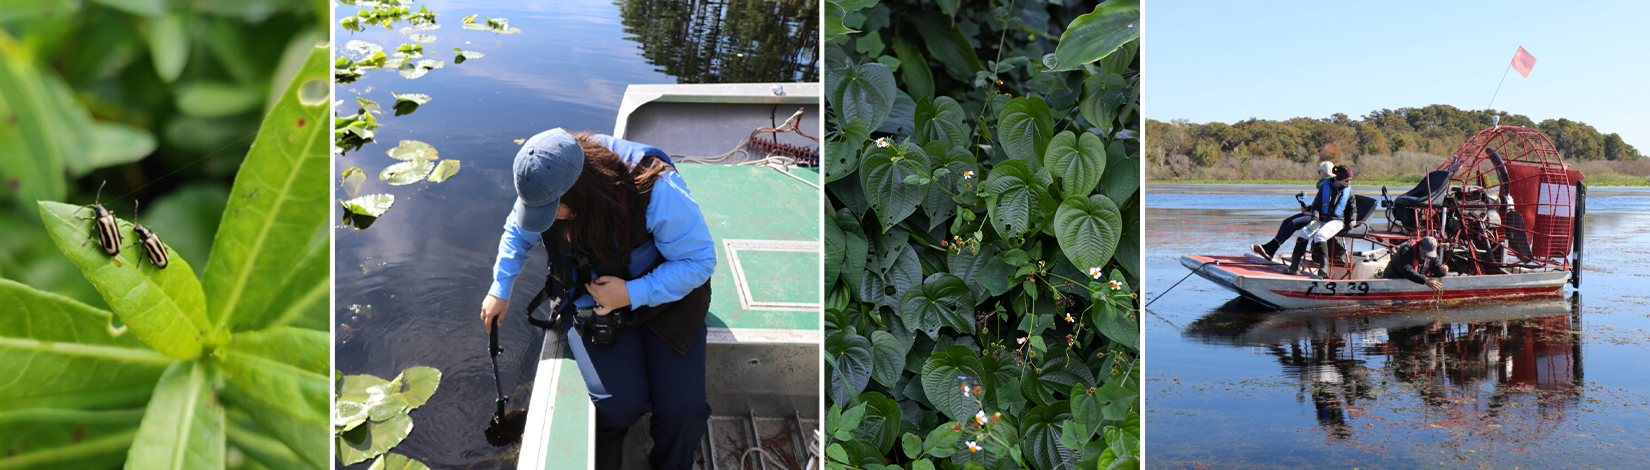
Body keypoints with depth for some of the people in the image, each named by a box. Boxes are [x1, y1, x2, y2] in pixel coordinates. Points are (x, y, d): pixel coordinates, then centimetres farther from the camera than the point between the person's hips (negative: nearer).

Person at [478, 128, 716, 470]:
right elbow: (518, 233, 10)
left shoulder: (657, 191, -31)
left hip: (661, 296, -2)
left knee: (683, 409, -19)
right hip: (588, 298, 2)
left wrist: (632, 294, -29)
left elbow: (700, 260, -22)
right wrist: (500, 290, 9)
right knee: (622, 401, -23)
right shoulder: (544, 186, -15)